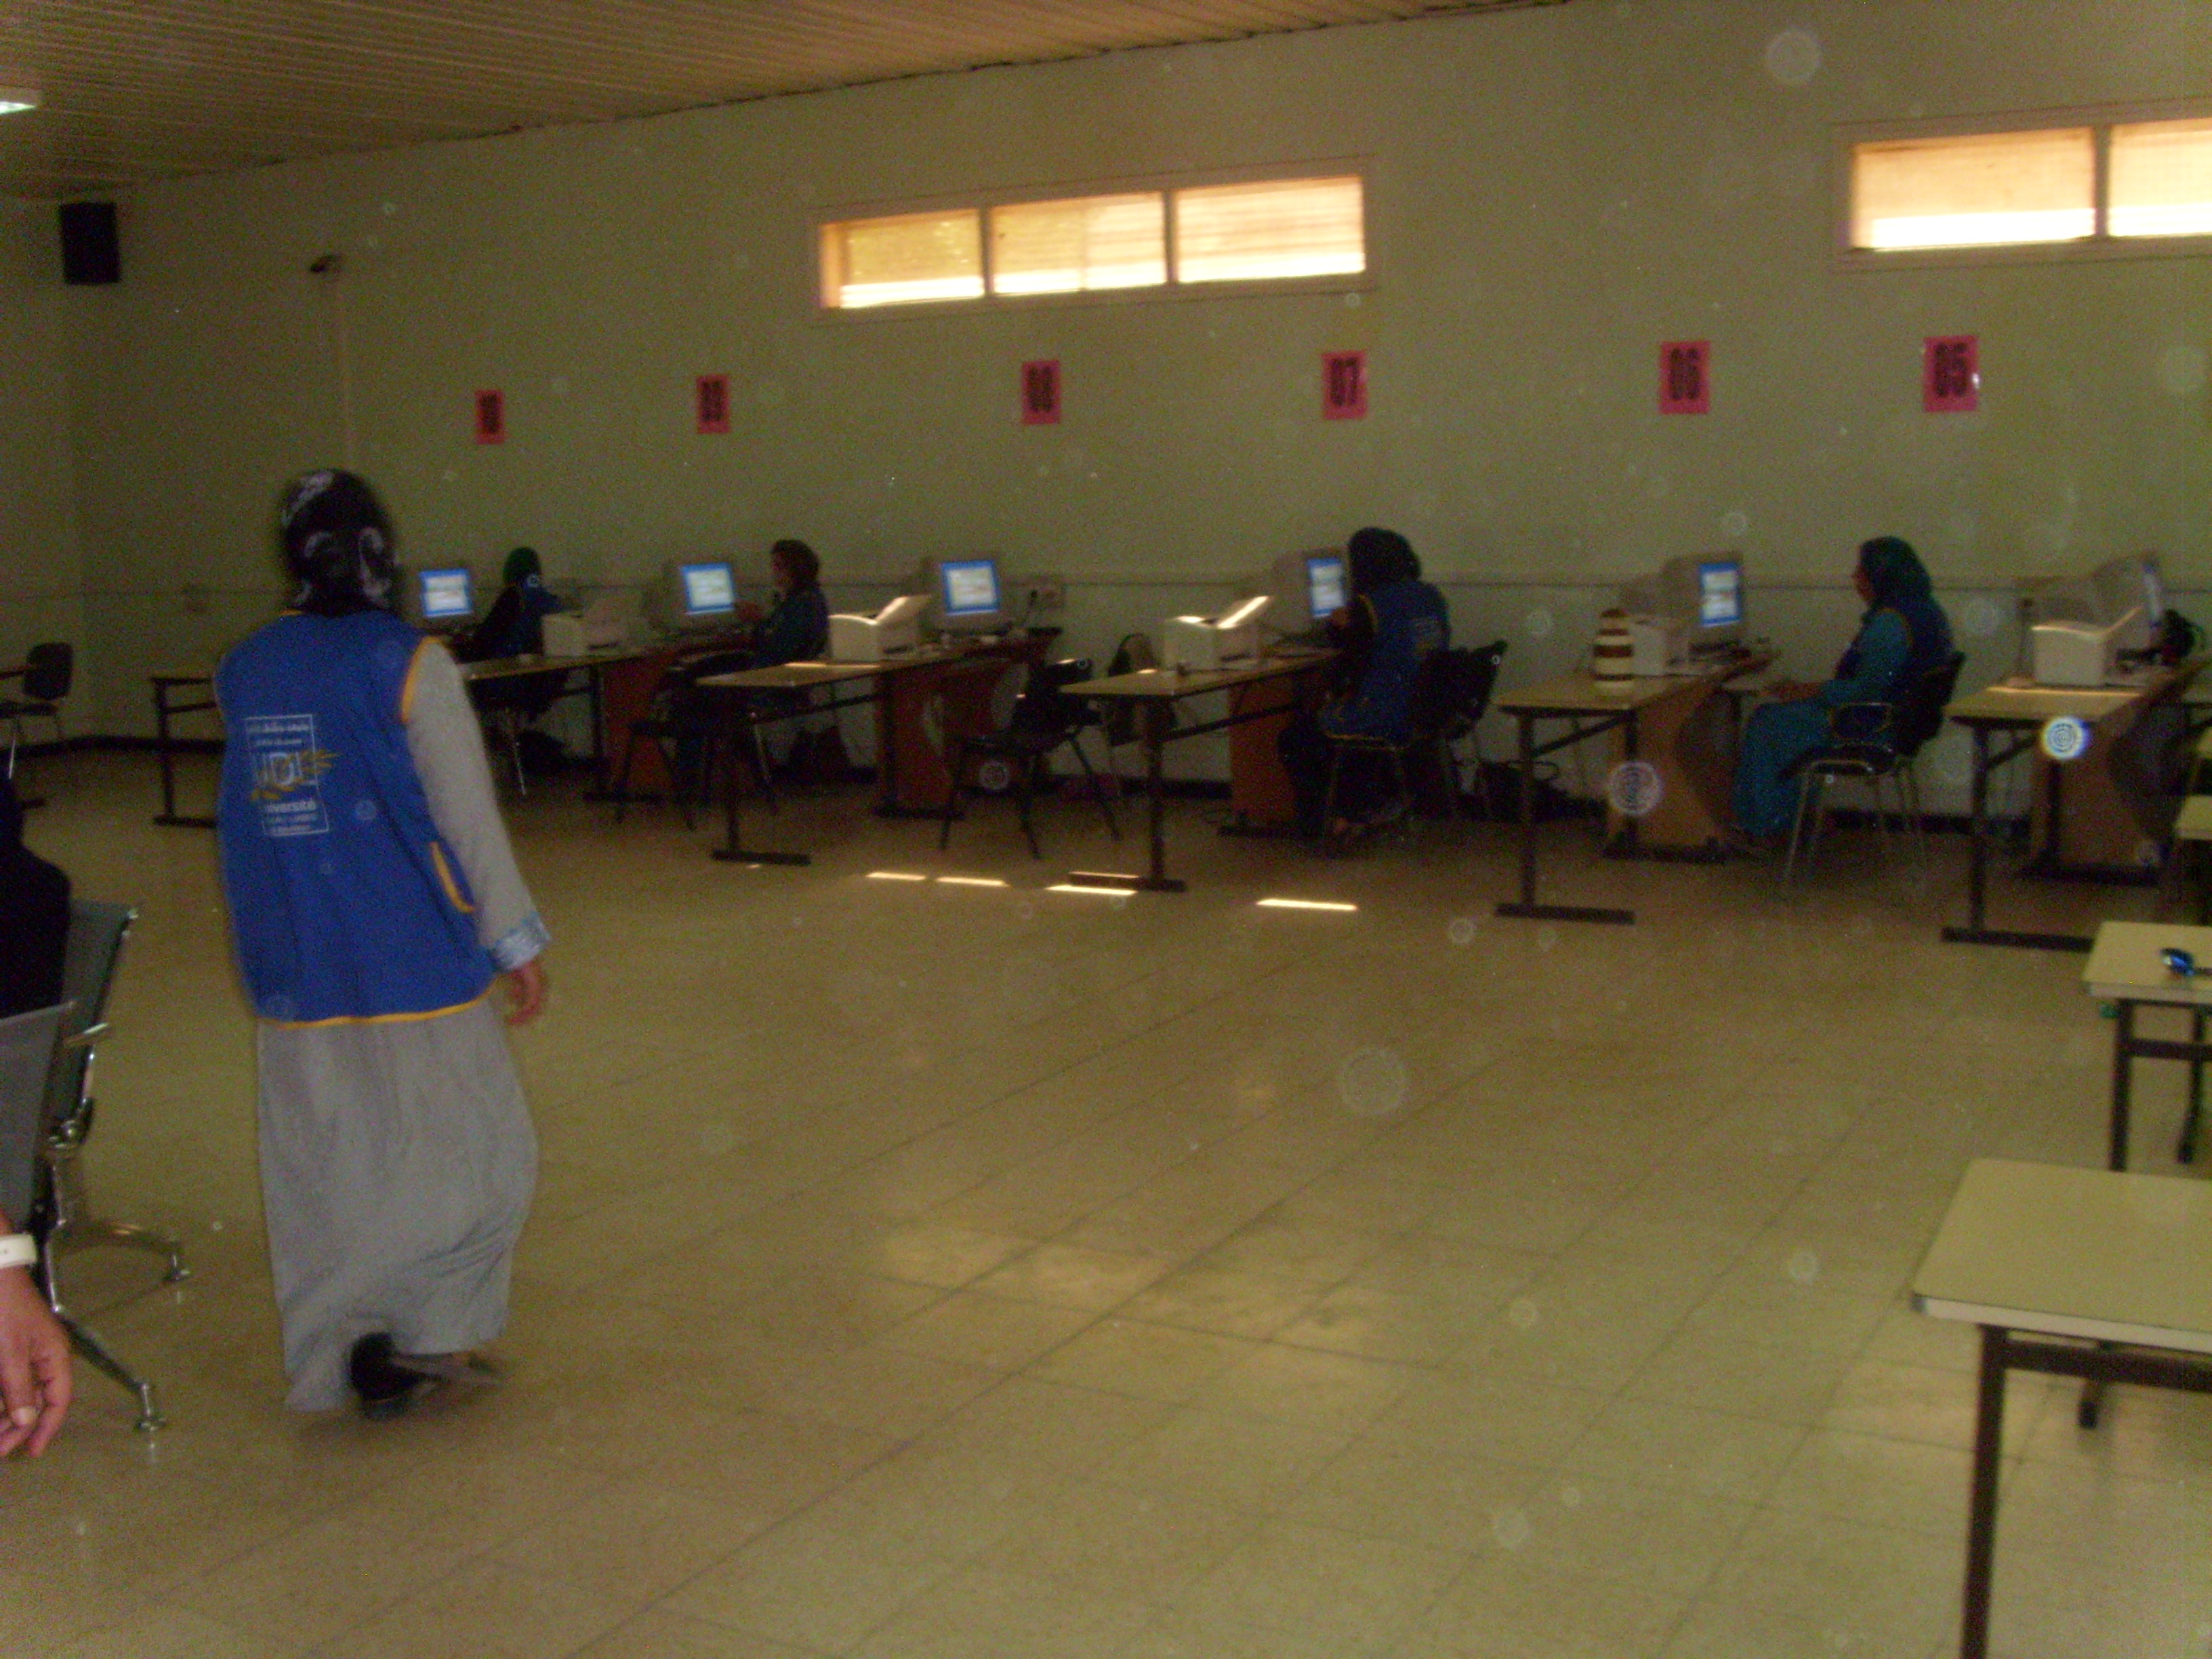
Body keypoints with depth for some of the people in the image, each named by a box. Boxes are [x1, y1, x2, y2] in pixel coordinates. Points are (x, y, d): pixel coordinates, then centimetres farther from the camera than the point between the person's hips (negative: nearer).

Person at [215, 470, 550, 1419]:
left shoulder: (242, 674, 6)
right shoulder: (410, 665, -9)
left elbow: (254, 808, 12)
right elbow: (469, 815, -8)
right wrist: (518, 944, -2)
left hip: (292, 967, 5)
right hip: (412, 958, -5)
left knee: (321, 1166, 12)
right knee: (473, 1155, 8)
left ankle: (340, 1358, 17)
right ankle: (414, 1334, 2)